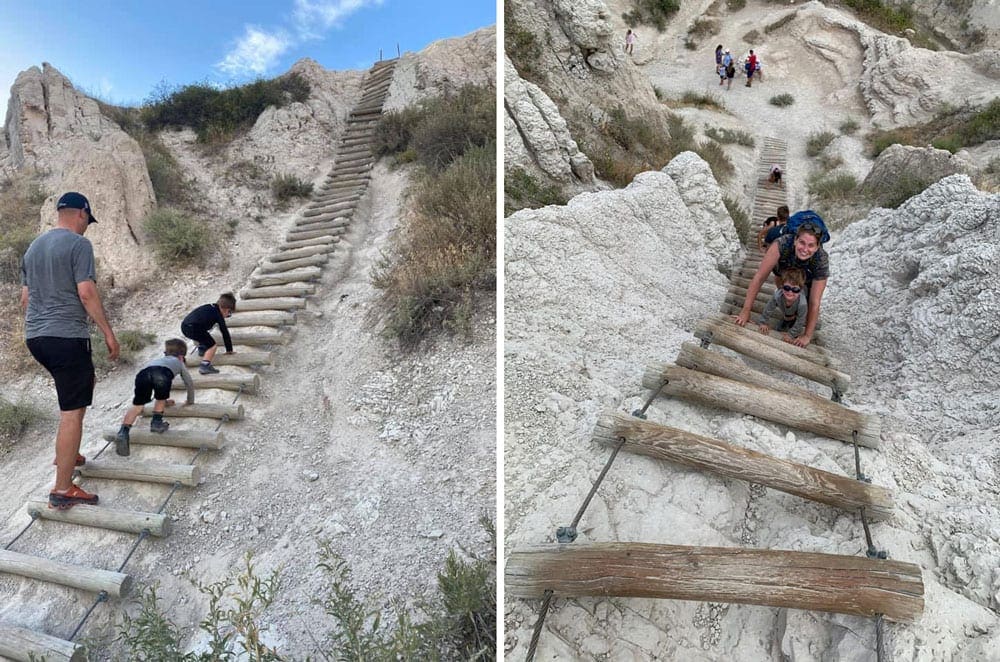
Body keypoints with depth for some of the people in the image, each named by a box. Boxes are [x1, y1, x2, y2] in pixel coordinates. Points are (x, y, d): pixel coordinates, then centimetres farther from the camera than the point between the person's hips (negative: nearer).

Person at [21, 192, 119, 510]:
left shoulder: (33, 247, 16)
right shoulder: (78, 244, -9)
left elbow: (25, 297, 19)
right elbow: (86, 293, -17)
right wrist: (108, 333, -11)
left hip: (35, 337, 9)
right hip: (67, 336, -9)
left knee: (83, 382, 28)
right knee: (72, 411, -5)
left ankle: (67, 453, 32)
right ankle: (62, 491, -2)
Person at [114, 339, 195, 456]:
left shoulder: (158, 359, 51)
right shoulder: (178, 363, 40)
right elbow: (190, 383, 44)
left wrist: (165, 402, 73)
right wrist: (190, 401, 60)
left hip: (143, 373, 3)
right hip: (163, 373, -3)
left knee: (137, 405, 7)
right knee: (161, 399, 25)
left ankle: (123, 432, -11)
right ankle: (157, 422, 9)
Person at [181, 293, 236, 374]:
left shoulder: (210, 307, 25)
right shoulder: (218, 314, 4)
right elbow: (225, 332, 7)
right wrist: (229, 350, 13)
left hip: (184, 326, 9)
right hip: (194, 328, -9)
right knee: (212, 345, -3)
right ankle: (205, 366, -14)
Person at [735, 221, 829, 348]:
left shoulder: (821, 260, -40)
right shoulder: (783, 243, -44)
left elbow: (814, 303, -34)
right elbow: (759, 277, -40)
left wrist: (807, 336, -32)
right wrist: (746, 310, -39)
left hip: (810, 280, -1)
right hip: (785, 269, 1)